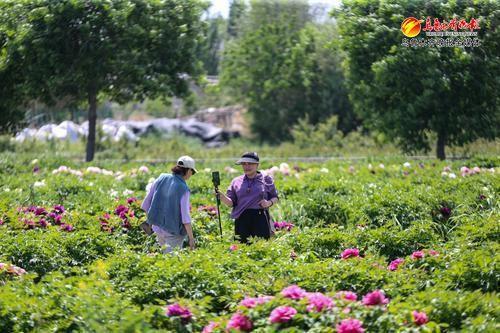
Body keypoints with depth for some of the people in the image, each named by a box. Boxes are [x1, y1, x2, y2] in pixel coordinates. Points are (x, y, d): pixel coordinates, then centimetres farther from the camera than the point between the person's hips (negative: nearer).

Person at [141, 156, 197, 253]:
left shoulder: (161, 179, -1)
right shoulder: (183, 189, -16)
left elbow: (145, 204, 4)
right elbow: (185, 217, -17)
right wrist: (191, 238, -9)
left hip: (157, 228, 6)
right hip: (173, 232, -6)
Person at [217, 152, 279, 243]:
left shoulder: (266, 179, 9)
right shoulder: (236, 181, 13)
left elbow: (275, 198, 14)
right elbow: (231, 202, 8)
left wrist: (269, 203, -8)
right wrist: (223, 197, -12)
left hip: (260, 218, -2)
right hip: (242, 218, 2)